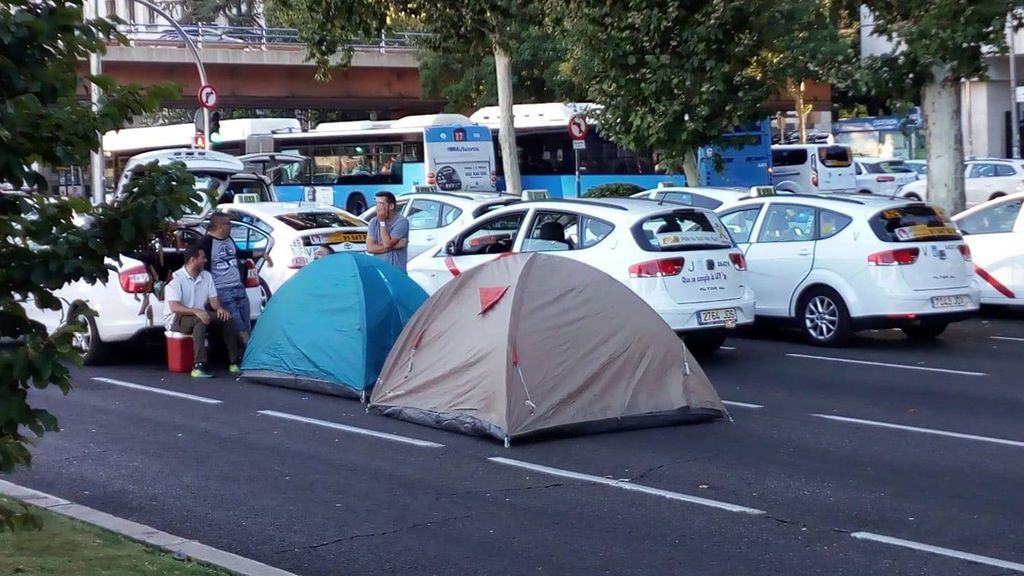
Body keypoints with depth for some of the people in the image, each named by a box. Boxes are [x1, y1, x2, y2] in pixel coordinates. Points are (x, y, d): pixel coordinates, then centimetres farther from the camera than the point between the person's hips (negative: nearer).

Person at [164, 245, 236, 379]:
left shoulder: (207, 276, 6)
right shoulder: (176, 279, -16)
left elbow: (213, 299, 6)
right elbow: (174, 307, -25)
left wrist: (219, 308, -18)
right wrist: (196, 311, -39)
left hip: (199, 316, 7)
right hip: (176, 319, -7)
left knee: (225, 317, -13)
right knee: (200, 321, -37)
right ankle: (198, 366, -45)